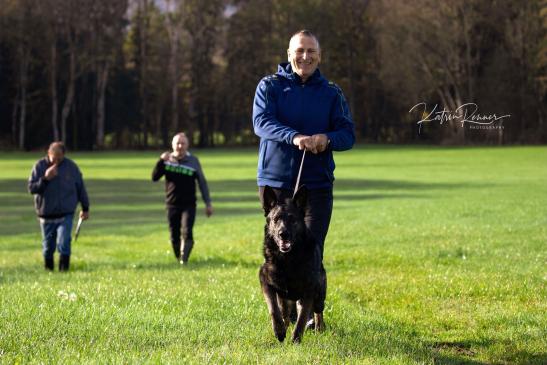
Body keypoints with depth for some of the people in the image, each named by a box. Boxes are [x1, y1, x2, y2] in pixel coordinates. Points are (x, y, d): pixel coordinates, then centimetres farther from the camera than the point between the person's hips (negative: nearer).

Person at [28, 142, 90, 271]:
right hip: (46, 215, 1)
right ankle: (48, 270, 26)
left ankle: (64, 269, -3)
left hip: (66, 214, -1)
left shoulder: (71, 166, -1)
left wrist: (85, 208, 11)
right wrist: (45, 179, -21)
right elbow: (31, 188, -6)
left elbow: (80, 187, 8)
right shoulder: (40, 166, -3)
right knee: (48, 246, 10)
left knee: (63, 244, -14)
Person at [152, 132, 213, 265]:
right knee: (174, 236, 4)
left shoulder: (193, 160, 2)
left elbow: (202, 182, 6)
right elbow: (154, 177, -3)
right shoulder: (167, 160, 4)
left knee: (187, 233, -19)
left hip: (189, 205, -2)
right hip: (172, 205, 2)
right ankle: (179, 259, 21)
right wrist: (161, 161, -16)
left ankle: (184, 260, -18)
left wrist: (208, 203, 2)